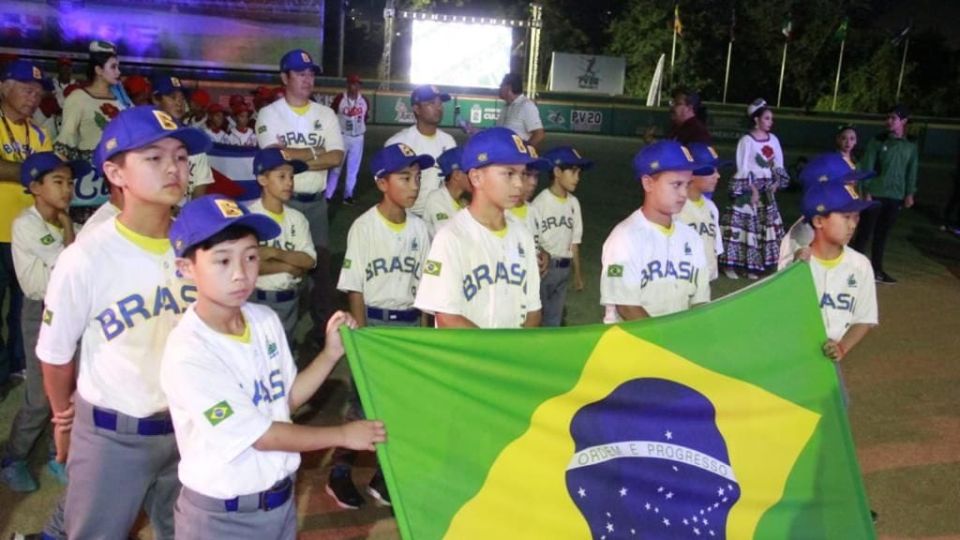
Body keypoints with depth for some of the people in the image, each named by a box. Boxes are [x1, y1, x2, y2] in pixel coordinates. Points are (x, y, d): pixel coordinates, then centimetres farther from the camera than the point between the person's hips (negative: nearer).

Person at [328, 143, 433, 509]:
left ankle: (384, 475, 24)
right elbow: (355, 289, -9)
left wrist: (423, 330, 6)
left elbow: (422, 284, 8)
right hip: (373, 321, -4)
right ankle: (340, 473, 18)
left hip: (409, 322, 5)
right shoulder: (364, 227, -11)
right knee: (363, 398, 1)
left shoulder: (419, 228, 2)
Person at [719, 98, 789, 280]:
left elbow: (779, 165, 12)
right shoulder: (747, 140, -9)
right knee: (743, 224, -7)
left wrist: (775, 184, -3)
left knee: (764, 226, 6)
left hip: (767, 190, 6)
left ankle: (752, 265, 13)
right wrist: (753, 189, -15)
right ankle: (730, 264, -2)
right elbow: (743, 168, -12)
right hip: (748, 188, -6)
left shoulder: (773, 140, 8)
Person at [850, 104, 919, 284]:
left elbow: (912, 172, 11)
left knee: (882, 235, 10)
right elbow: (867, 168, -6)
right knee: (864, 233, -2)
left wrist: (910, 193, 5)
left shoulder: (911, 146, 8)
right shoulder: (878, 141, -3)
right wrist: (866, 191, -12)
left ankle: (876, 270, 19)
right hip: (875, 195, -3)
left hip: (895, 197, 3)